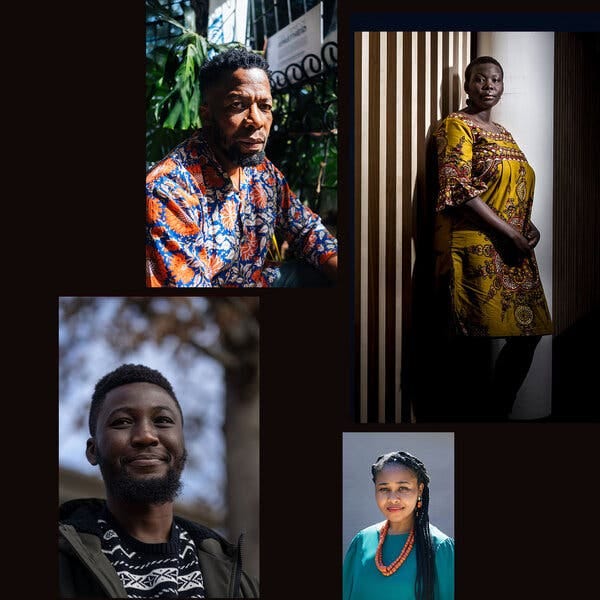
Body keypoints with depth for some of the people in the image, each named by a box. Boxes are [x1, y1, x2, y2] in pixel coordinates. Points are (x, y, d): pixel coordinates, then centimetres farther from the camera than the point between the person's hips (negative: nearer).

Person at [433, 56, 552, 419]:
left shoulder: (503, 134, 20)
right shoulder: (457, 125, -5)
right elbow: (458, 188, -16)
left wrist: (529, 226, 4)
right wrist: (509, 232, -18)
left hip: (514, 252, 8)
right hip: (479, 250, -8)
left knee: (529, 333, 7)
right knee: (476, 339, -8)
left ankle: (500, 413, 18)